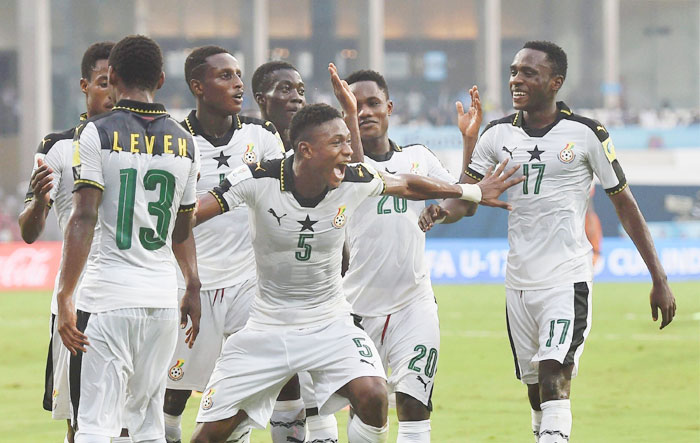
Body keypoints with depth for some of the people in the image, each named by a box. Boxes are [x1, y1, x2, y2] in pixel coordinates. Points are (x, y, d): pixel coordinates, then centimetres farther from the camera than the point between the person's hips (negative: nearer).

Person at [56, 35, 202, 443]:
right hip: (164, 298, 5)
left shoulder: (97, 134, -5)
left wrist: (66, 296, -11)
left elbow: (84, 219, -11)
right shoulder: (184, 142, 10)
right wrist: (193, 288, 33)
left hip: (108, 296, -4)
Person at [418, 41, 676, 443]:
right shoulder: (498, 135, 7)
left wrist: (659, 279, 1)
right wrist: (442, 211, -25)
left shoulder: (586, 134, -4)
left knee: (554, 380, -21)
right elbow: (465, 196, 1)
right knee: (537, 394, 11)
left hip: (568, 278, -5)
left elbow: (625, 205, 1)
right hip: (519, 284, 5)